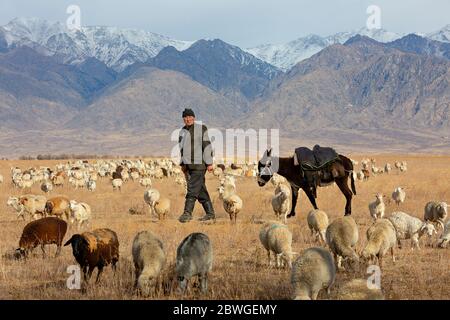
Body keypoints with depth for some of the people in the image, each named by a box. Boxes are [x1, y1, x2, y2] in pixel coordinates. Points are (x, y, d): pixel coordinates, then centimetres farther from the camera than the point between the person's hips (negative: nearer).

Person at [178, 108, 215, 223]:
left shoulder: (201, 128, -5)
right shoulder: (182, 131, 15)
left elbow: (207, 146, -8)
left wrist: (209, 163, -12)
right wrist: (182, 164, 18)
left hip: (199, 165, -7)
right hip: (188, 165, 7)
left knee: (193, 189, -13)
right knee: (201, 190, 10)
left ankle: (187, 212, -16)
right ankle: (210, 213, 16)